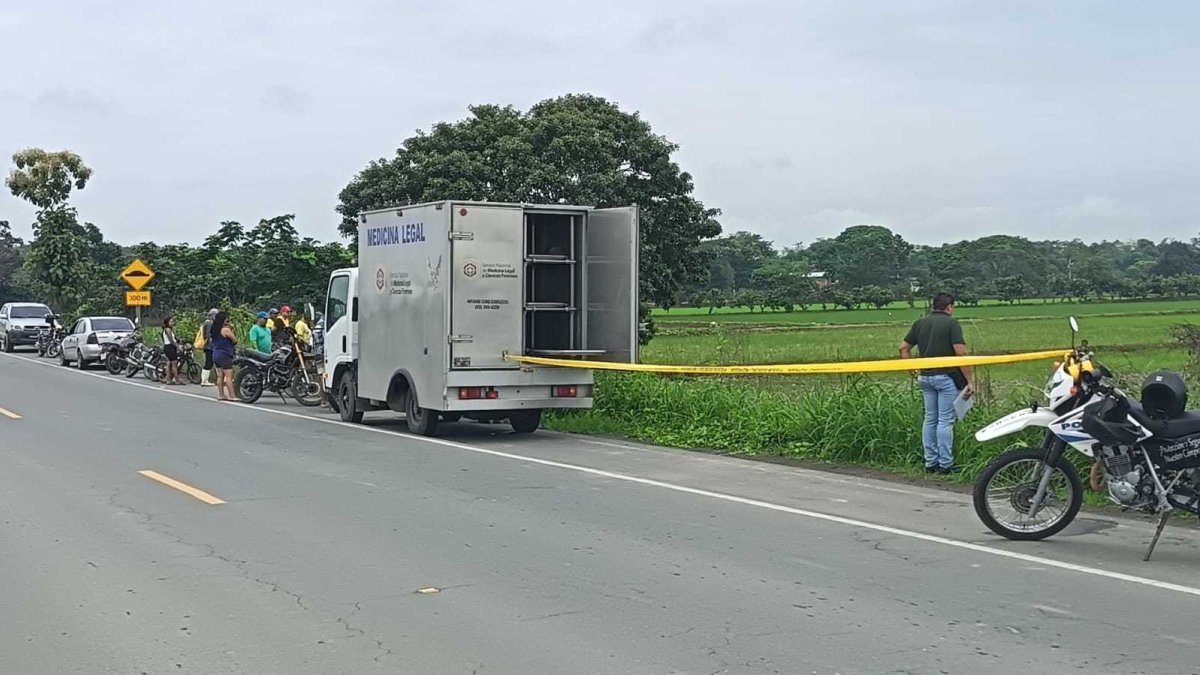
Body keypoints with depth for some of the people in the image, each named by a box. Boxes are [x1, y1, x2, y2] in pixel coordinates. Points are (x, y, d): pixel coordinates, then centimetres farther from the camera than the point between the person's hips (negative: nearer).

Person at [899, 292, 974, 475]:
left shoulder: (920, 323, 10)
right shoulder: (951, 323, -8)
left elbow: (903, 348, 10)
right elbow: (960, 353, -14)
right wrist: (970, 380, -11)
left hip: (925, 377, 6)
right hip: (946, 377, -6)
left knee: (930, 419, 11)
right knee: (945, 421, -3)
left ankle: (930, 463, 13)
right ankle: (945, 464, -2)